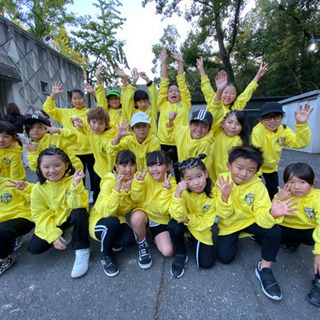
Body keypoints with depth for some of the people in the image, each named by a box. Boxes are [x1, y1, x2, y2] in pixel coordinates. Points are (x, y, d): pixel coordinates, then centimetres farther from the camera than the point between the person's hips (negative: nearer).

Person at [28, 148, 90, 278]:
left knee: (79, 213, -35)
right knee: (34, 248, -13)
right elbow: (40, 215, -9)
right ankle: (63, 236, 16)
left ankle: (82, 251, -16)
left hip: (71, 217, -2)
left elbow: (78, 205, -28)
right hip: (52, 222, 3)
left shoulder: (72, 179, -19)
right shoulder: (38, 189, -12)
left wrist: (76, 185, -42)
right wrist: (53, 235, -18)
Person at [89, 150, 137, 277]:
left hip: (117, 220, 4)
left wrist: (127, 192, -27)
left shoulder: (133, 181, -7)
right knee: (113, 222, -37)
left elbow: (125, 211, -10)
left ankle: (114, 241, 12)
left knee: (129, 239, -26)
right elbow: (106, 212, -31)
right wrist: (117, 189, -40)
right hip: (98, 220, -3)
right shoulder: (109, 182, -22)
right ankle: (105, 255, -6)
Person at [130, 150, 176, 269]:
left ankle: (154, 236, 20)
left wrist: (166, 190, -30)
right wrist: (139, 182, -27)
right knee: (137, 217, -37)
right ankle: (142, 245, -4)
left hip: (161, 219, 0)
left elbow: (164, 210, -18)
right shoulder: (144, 176, -14)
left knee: (167, 252, -15)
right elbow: (136, 199, -11)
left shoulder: (172, 183, -14)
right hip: (143, 212, 0)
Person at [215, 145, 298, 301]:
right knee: (225, 257, -9)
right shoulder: (222, 182, -19)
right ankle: (235, 237, 25)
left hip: (250, 220, 1)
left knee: (275, 230, -26)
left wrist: (271, 214, -48)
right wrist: (225, 197, -39)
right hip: (229, 224, 0)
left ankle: (265, 268, -1)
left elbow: (260, 215, -24)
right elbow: (223, 214, -19)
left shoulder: (258, 186, -18)